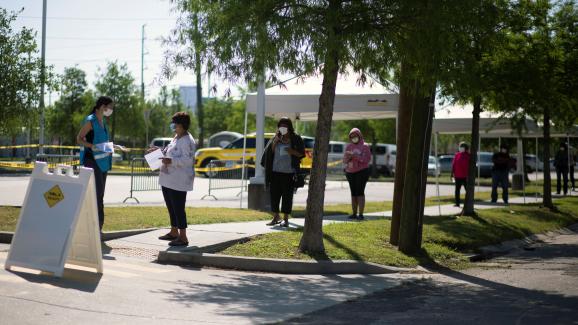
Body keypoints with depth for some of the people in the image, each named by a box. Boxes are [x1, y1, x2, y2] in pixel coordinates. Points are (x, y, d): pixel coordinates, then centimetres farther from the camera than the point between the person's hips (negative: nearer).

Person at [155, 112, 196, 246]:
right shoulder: (176, 138, 15)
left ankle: (183, 237, -3)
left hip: (179, 181, -10)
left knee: (178, 208, -8)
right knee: (171, 207, 18)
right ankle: (174, 232, 30)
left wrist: (171, 161, -31)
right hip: (168, 179, 10)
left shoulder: (187, 141, -16)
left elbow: (188, 160, -24)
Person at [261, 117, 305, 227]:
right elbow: (270, 151, 3)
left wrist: (293, 152, -18)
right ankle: (276, 217, 15)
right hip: (275, 172, 3)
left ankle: (285, 219, 6)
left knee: (287, 196, -1)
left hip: (289, 172, -3)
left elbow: (301, 154, 0)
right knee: (274, 194, 4)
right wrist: (275, 141, -9)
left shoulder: (296, 139, 1)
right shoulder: (276, 138, 10)